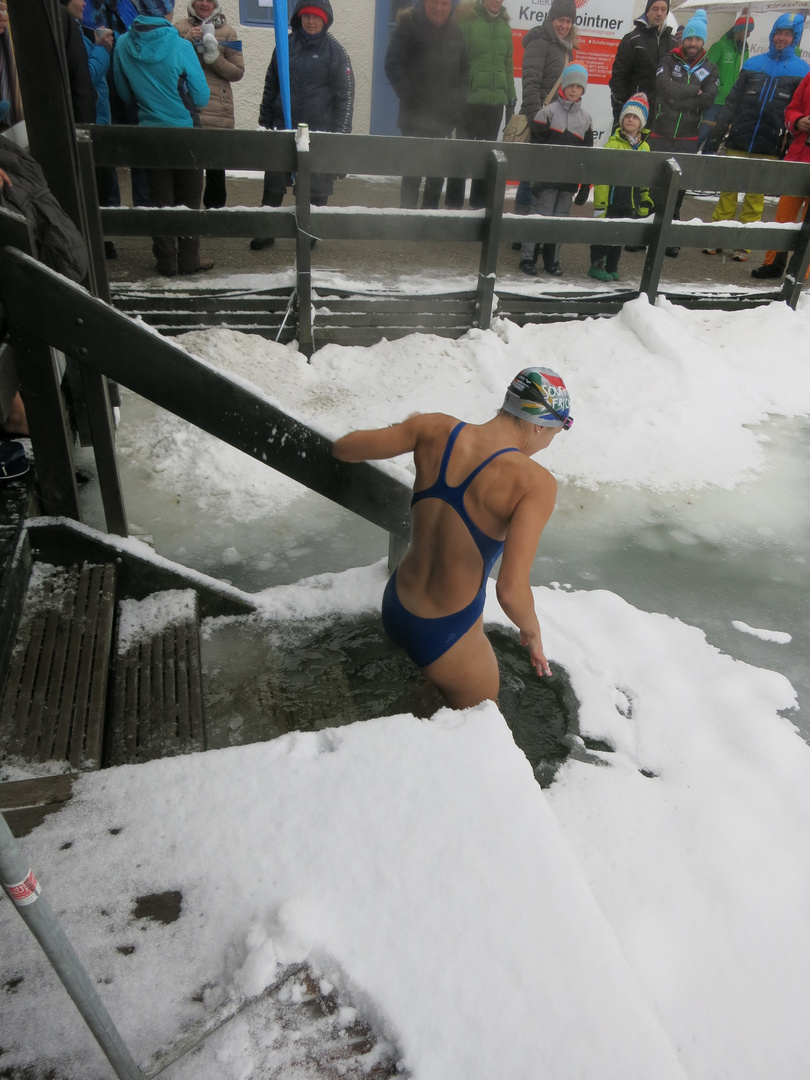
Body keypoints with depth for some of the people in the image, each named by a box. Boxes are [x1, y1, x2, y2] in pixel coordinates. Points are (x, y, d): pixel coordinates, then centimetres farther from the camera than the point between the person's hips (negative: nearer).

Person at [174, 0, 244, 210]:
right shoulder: (180, 28, 10)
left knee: (215, 166, -1)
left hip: (217, 112, 0)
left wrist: (215, 57, -8)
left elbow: (238, 72, 6)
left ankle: (215, 208, 11)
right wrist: (188, 40, -8)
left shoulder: (226, 32, 10)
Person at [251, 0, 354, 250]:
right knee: (273, 183, 5)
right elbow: (270, 85, 15)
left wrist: (340, 132, -9)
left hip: (319, 130, -3)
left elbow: (345, 94, -2)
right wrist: (264, 121, 11)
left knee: (316, 186, 3)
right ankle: (265, 231, 15)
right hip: (283, 127, 3)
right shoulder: (286, 45, 8)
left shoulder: (334, 50, 0)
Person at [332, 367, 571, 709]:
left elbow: (343, 449, 1)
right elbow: (511, 591, -32)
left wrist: (403, 430, 19)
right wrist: (532, 631, -10)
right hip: (447, 639, -6)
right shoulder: (536, 483, -23)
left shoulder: (436, 429, -10)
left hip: (393, 609, 6)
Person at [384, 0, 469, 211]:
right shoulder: (409, 25, -2)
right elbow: (393, 65, -6)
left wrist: (458, 100, 3)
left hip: (445, 116, 5)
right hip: (416, 116, -5)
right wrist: (409, 98, -12)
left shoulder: (455, 31, 12)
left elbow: (464, 70, 18)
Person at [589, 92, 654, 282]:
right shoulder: (613, 143, -10)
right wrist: (599, 204, -18)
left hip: (630, 204, 6)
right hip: (611, 201, -6)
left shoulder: (644, 147, 10)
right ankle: (597, 265, 15)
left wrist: (645, 200, 16)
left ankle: (612, 268, 23)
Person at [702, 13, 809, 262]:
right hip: (738, 142, 1)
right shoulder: (754, 64, 9)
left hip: (768, 149, -1)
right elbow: (732, 103, 10)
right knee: (728, 191, 2)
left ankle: (744, 243, 8)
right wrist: (716, 134, 4)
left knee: (755, 197, 2)